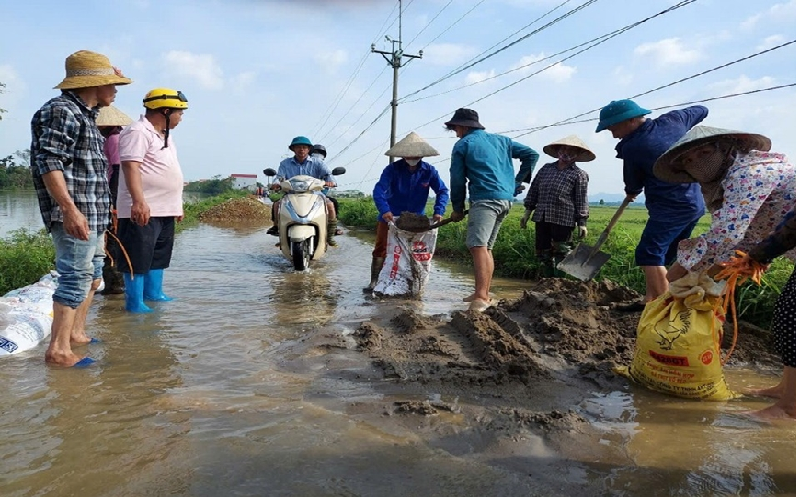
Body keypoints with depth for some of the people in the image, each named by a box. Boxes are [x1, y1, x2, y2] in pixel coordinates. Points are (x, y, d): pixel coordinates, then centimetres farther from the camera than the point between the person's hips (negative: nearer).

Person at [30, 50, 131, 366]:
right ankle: (58, 350, -3)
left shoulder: (85, 114, 20)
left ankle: (76, 332, 30)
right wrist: (70, 209, -27)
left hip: (92, 215, 11)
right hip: (75, 215, -11)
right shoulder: (61, 111, -11)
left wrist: (101, 213, 26)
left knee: (92, 275, 17)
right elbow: (49, 163, -20)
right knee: (76, 277, -9)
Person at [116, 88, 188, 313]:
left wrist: (177, 205, 24)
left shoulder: (164, 135, 19)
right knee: (138, 258, -4)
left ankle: (153, 293, 30)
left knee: (159, 255, 18)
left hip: (165, 210, 10)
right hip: (143, 210, -10)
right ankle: (134, 303, 2)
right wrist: (139, 201, -32)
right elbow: (131, 167, -23)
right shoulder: (138, 132, -13)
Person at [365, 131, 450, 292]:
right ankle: (374, 282, 8)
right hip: (390, 217, -2)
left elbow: (442, 191, -8)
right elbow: (379, 190, -24)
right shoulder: (393, 169, -14)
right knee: (381, 250, -1)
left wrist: (439, 211, -25)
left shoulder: (429, 171, -7)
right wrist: (384, 210, -41)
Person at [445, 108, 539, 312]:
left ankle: (481, 296, -32)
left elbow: (457, 180, 5)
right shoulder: (501, 140, 22)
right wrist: (518, 181, 19)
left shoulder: (462, 145, 6)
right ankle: (484, 294, 20)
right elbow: (531, 154, 19)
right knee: (485, 247, 16)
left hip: (485, 199, -8)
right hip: (506, 198, 8)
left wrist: (458, 208, 14)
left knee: (477, 246, -18)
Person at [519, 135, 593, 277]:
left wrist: (582, 223, -6)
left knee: (562, 254, 0)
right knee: (543, 253, 11)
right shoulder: (546, 168, 13)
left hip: (563, 220, -4)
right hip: (541, 218, 5)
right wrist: (528, 212, 11)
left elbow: (582, 201, -1)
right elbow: (533, 190, 15)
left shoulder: (579, 175, 2)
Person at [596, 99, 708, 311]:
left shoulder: (632, 147, -16)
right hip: (694, 203, 9)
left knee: (649, 254, -9)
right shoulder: (672, 120, 3)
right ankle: (650, 301, 19)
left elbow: (633, 185, 0)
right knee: (664, 257, 13)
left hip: (670, 208, -9)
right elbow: (701, 111, 24)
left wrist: (630, 192, 23)